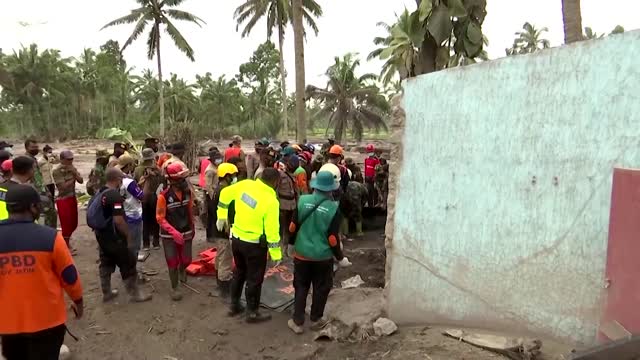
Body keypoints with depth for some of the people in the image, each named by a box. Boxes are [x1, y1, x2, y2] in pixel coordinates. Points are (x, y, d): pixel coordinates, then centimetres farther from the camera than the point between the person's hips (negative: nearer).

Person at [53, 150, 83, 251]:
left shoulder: (72, 168, 6)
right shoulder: (57, 171, -15)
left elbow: (80, 181, -2)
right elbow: (63, 186, -21)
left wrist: (74, 172, -16)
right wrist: (73, 179, -9)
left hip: (72, 198, 7)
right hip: (63, 200, -7)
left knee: (74, 223, 16)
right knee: (66, 224, 1)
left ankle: (66, 241, 37)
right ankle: (66, 247, 16)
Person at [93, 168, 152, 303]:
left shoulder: (98, 194, 6)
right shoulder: (115, 195, -23)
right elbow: (118, 220, -27)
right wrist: (128, 236, -16)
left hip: (101, 237, 9)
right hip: (115, 238, -9)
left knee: (106, 264, 18)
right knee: (128, 265, 4)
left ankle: (106, 293, 29)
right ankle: (135, 293, 14)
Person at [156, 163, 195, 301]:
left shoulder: (188, 192, -6)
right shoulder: (164, 196, -21)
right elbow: (160, 218, -17)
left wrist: (192, 227, 16)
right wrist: (173, 232, -27)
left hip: (186, 233, 4)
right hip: (169, 235, -4)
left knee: (186, 260, 11)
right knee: (173, 263, 4)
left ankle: (182, 270, 48)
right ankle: (174, 288, 24)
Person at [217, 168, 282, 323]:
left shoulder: (246, 184, -7)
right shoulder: (271, 201, -24)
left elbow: (225, 193, 5)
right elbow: (272, 230, -21)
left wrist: (221, 215, 16)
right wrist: (276, 253, -11)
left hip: (236, 238, 6)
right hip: (254, 244, -6)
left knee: (239, 272, 25)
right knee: (255, 278, 11)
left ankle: (234, 306, 38)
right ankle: (252, 312, 25)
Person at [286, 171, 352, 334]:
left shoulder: (302, 201, -9)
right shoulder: (333, 208, -16)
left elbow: (293, 227, -2)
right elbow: (333, 238, -14)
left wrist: (292, 243, 17)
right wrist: (340, 258, 0)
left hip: (302, 253, 2)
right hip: (322, 256, -2)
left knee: (301, 287, 15)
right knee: (321, 288, 17)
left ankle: (297, 322, 19)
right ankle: (315, 320, 29)